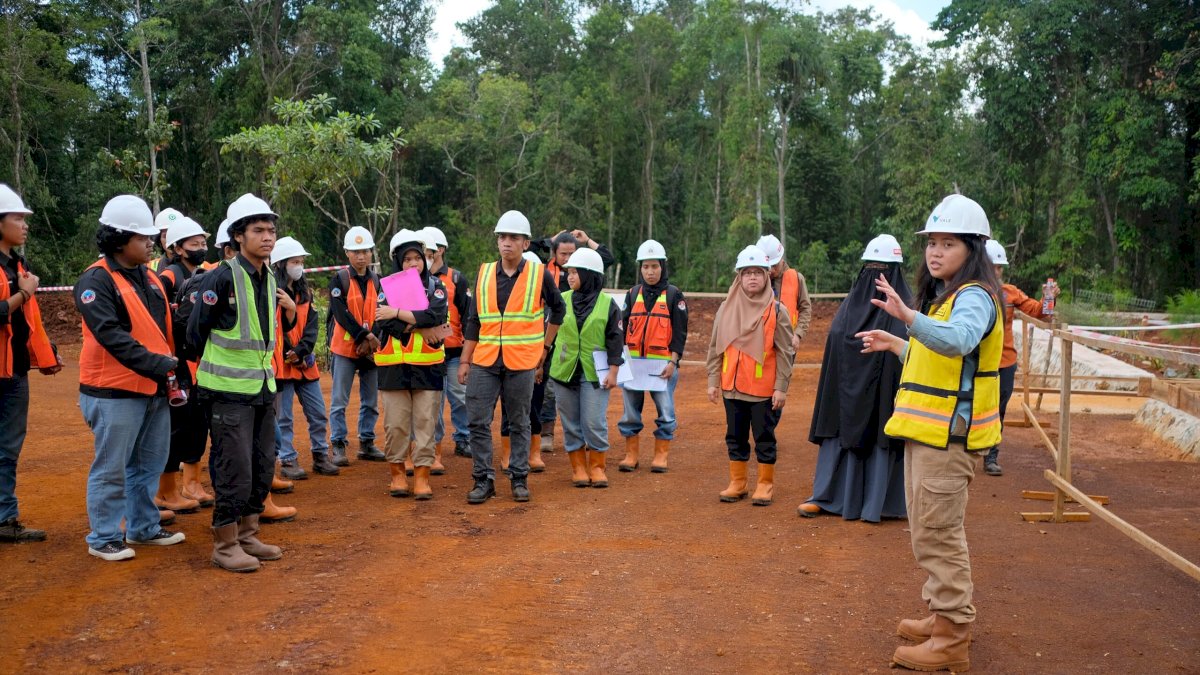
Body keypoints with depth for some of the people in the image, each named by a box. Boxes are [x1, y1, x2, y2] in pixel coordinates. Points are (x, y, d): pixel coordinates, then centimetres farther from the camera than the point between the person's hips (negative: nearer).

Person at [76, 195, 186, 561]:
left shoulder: (149, 278, 13)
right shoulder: (96, 281, -11)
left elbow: (165, 330, 17)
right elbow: (111, 335, -21)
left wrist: (173, 367, 6)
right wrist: (158, 364, -22)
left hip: (153, 389, 8)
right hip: (115, 392, -8)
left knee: (149, 464, 15)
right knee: (111, 468, 1)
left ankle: (143, 527, 28)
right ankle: (103, 538, 14)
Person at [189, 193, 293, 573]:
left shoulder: (270, 280, 9)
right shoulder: (222, 278, -14)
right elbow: (196, 332, -8)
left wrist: (290, 310, 2)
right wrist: (222, 362, 4)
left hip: (263, 387, 8)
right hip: (229, 389, -8)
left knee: (263, 467, 12)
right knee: (235, 469, -4)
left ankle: (248, 535, 26)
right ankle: (225, 545, 9)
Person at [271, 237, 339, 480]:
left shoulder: (305, 292, 11)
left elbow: (312, 325, 3)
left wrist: (300, 351, -12)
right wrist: (286, 354, -14)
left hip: (305, 362, 6)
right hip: (280, 364, -6)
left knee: (318, 413, 10)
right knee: (283, 417, 3)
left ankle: (320, 456, 22)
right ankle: (287, 461, 12)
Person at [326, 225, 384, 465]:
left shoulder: (377, 281, 9)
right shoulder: (339, 279, -3)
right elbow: (341, 313, -12)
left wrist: (371, 340, -14)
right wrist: (366, 335, -17)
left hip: (371, 348, 4)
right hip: (344, 346, -4)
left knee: (371, 400, 9)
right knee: (339, 401, -1)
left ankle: (367, 443, 20)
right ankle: (338, 446, 5)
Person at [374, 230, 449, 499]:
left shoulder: (435, 285, 5)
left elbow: (433, 316, -13)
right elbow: (384, 323, -9)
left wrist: (397, 313, -14)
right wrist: (420, 329, -14)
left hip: (428, 365, 0)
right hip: (394, 365, 0)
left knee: (425, 422, 1)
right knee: (395, 423, 3)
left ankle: (422, 476, 8)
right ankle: (397, 474, 17)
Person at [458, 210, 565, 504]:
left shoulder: (539, 275, -1)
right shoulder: (484, 273, 6)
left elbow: (558, 310, 14)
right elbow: (474, 321, 9)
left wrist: (544, 346, 11)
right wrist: (465, 361, 6)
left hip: (522, 363, -2)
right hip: (484, 362, 2)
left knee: (519, 424, 8)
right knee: (478, 422, 0)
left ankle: (519, 478, 19)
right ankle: (483, 480, 12)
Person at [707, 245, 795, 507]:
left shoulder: (776, 310, -4)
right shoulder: (726, 308, 4)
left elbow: (786, 352, -4)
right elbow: (715, 348, 9)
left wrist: (781, 387, -8)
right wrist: (713, 381, 5)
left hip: (764, 389, -3)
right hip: (732, 386, 4)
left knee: (764, 437, 5)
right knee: (735, 437, 12)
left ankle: (765, 485, 18)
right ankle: (737, 483, 24)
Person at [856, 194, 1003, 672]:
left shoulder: (974, 296, -15)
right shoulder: (945, 294, 17)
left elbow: (958, 341, -39)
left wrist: (909, 317, -53)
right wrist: (896, 345, 24)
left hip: (947, 436, -11)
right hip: (928, 431, 11)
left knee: (936, 535, -6)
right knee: (932, 533, 19)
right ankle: (945, 618, 33)